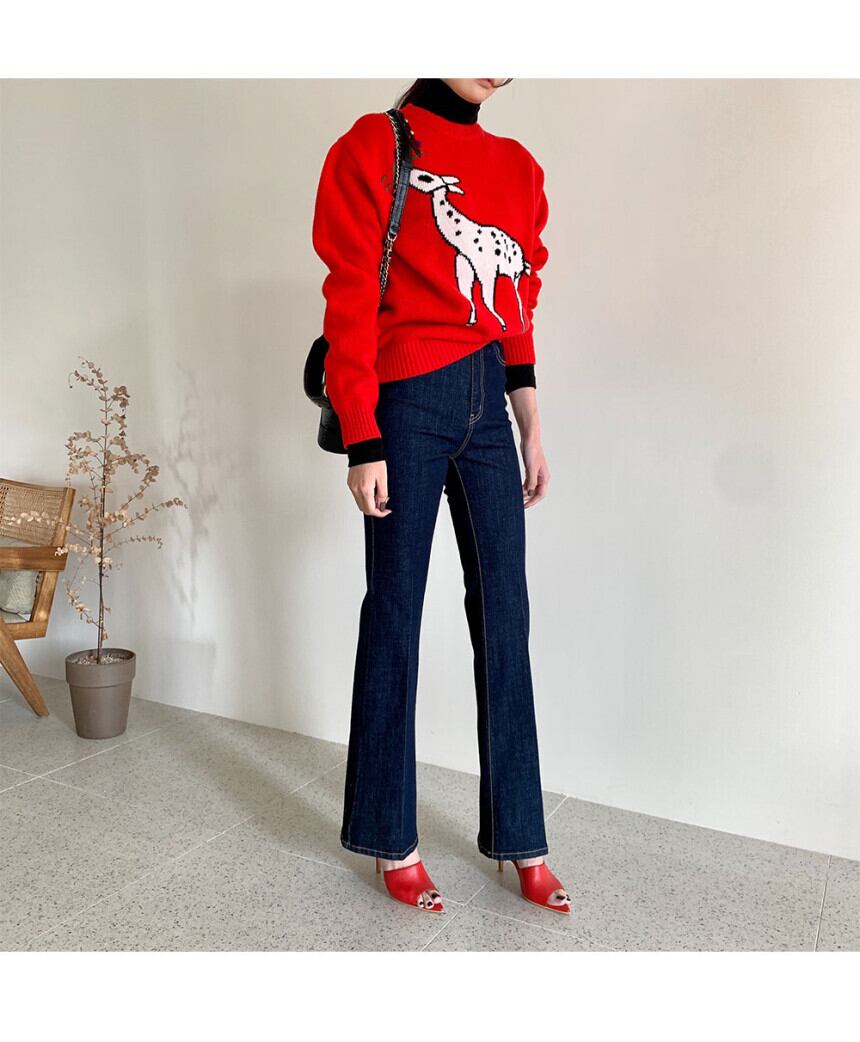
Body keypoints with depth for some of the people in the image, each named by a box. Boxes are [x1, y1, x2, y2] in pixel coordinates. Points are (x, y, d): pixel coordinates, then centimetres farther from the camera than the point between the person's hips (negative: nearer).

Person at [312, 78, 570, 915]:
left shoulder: (517, 166, 16)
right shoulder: (373, 148, -1)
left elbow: (518, 311, 16)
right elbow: (351, 304, -7)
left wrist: (531, 432, 13)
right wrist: (363, 446, -13)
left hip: (489, 406, 6)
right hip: (410, 404, -5)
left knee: (506, 616, 6)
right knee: (396, 614, 2)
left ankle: (518, 838, 20)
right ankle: (392, 842, 19)